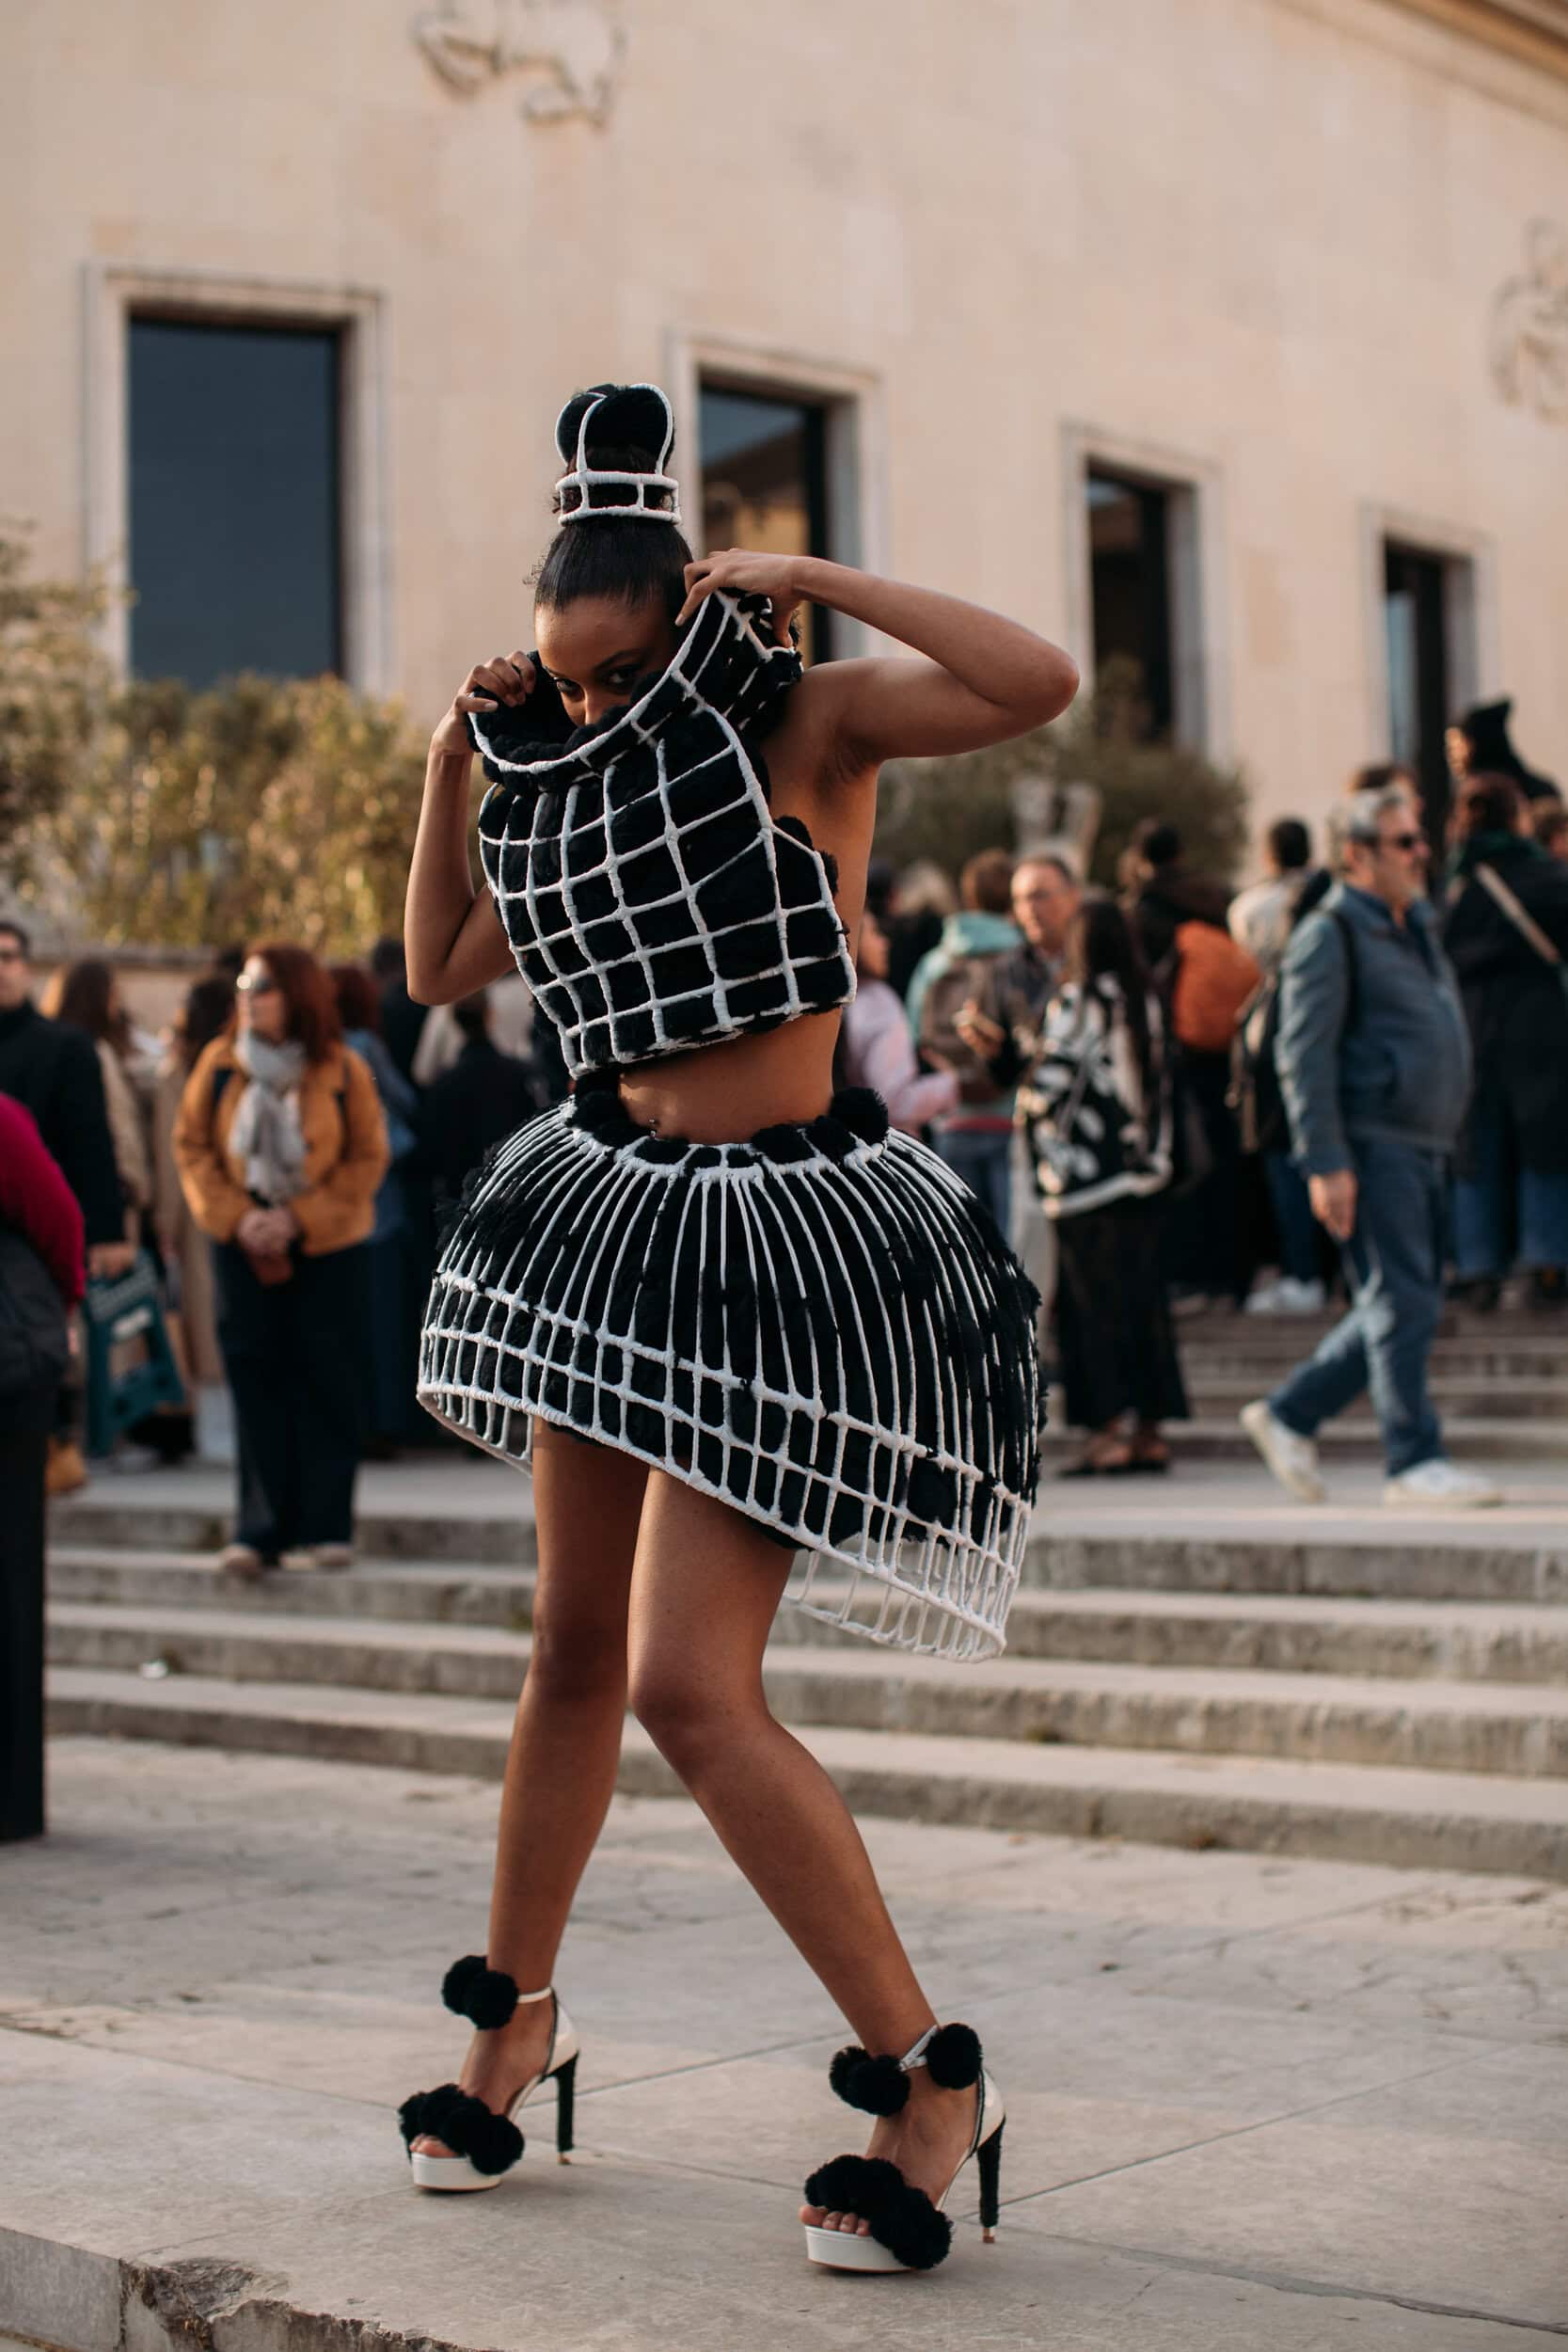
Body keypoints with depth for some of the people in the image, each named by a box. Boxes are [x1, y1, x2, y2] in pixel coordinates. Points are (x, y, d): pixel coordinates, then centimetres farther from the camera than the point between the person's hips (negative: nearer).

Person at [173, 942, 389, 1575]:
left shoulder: (343, 1071, -5)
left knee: (326, 1386, 1)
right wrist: (236, 1217, -10)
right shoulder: (219, 1062, 1)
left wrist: (299, 1219, -13)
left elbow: (368, 1159, -4)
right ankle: (260, 1529, 5)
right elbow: (192, 1145, 3)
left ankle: (324, 1528, 8)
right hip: (243, 1250, 2)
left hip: (328, 1250, -2)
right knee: (255, 1381, 1)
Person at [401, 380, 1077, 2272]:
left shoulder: (802, 725, -8)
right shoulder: (567, 788, 12)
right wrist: (451, 759, 9)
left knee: (690, 1683, -15)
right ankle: (516, 2007, 35)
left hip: (782, 1231, -7)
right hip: (615, 1208, 7)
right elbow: (440, 969, 20)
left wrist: (820, 581, -18)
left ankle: (930, 2081, -3)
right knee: (574, 1644, 15)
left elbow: (1040, 685, -23)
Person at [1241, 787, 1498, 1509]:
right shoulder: (1331, 935, -8)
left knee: (1401, 1306, 10)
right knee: (1401, 1302, -8)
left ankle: (1288, 1414, 20)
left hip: (1424, 1146, 9)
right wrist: (1325, 1163, -19)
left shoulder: (1415, 925, 19)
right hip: (1372, 1145, -9)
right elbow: (1303, 1056, -14)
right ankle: (1414, 1462, -1)